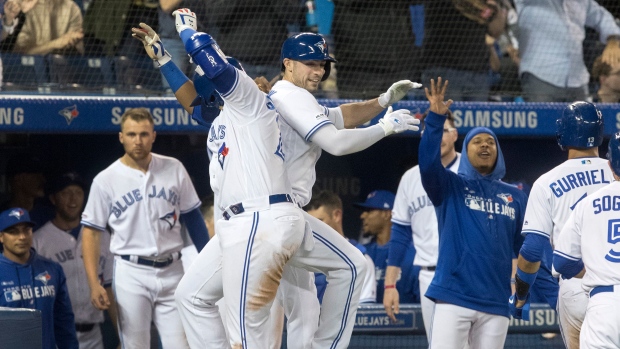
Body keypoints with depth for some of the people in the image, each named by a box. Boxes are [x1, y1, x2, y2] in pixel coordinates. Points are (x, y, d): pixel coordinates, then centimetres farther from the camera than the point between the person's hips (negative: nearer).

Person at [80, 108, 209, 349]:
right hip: (131, 274, -2)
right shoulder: (105, 180, -1)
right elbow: (91, 232, 0)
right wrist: (94, 284, -9)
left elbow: (192, 217, 13)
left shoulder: (173, 169, 6)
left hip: (171, 273, 2)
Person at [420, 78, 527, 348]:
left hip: (496, 305, 3)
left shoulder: (515, 197, 17)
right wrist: (435, 117, -21)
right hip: (454, 298, -3)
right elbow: (428, 163, -11)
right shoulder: (450, 186, 8)